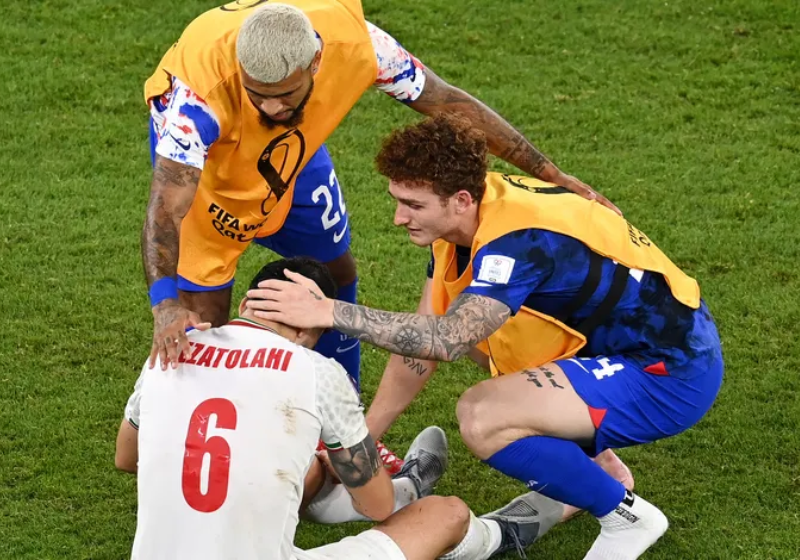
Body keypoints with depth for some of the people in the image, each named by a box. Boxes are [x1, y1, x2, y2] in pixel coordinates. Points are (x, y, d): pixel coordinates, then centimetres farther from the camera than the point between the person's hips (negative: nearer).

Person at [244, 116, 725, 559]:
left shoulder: (519, 239, -29)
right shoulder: (468, 213, -2)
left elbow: (445, 339, -42)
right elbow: (422, 340, 5)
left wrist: (331, 312, -40)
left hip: (671, 375, -10)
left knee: (482, 417, -24)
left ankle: (626, 515, -3)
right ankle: (591, 472, 18)